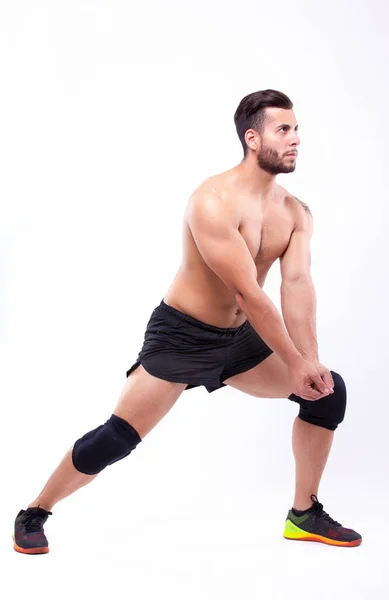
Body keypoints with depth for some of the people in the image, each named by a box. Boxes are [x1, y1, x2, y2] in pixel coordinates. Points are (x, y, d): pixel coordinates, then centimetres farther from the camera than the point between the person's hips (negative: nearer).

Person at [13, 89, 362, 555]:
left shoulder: (296, 213, -1)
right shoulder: (214, 201, -25)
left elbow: (298, 285, -13)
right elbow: (247, 292, -27)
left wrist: (310, 360, -24)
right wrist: (295, 360, -23)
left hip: (239, 337, 7)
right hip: (181, 336, -7)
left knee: (328, 391, 2)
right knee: (117, 438, -11)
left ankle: (305, 514, 14)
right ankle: (33, 515, 10)